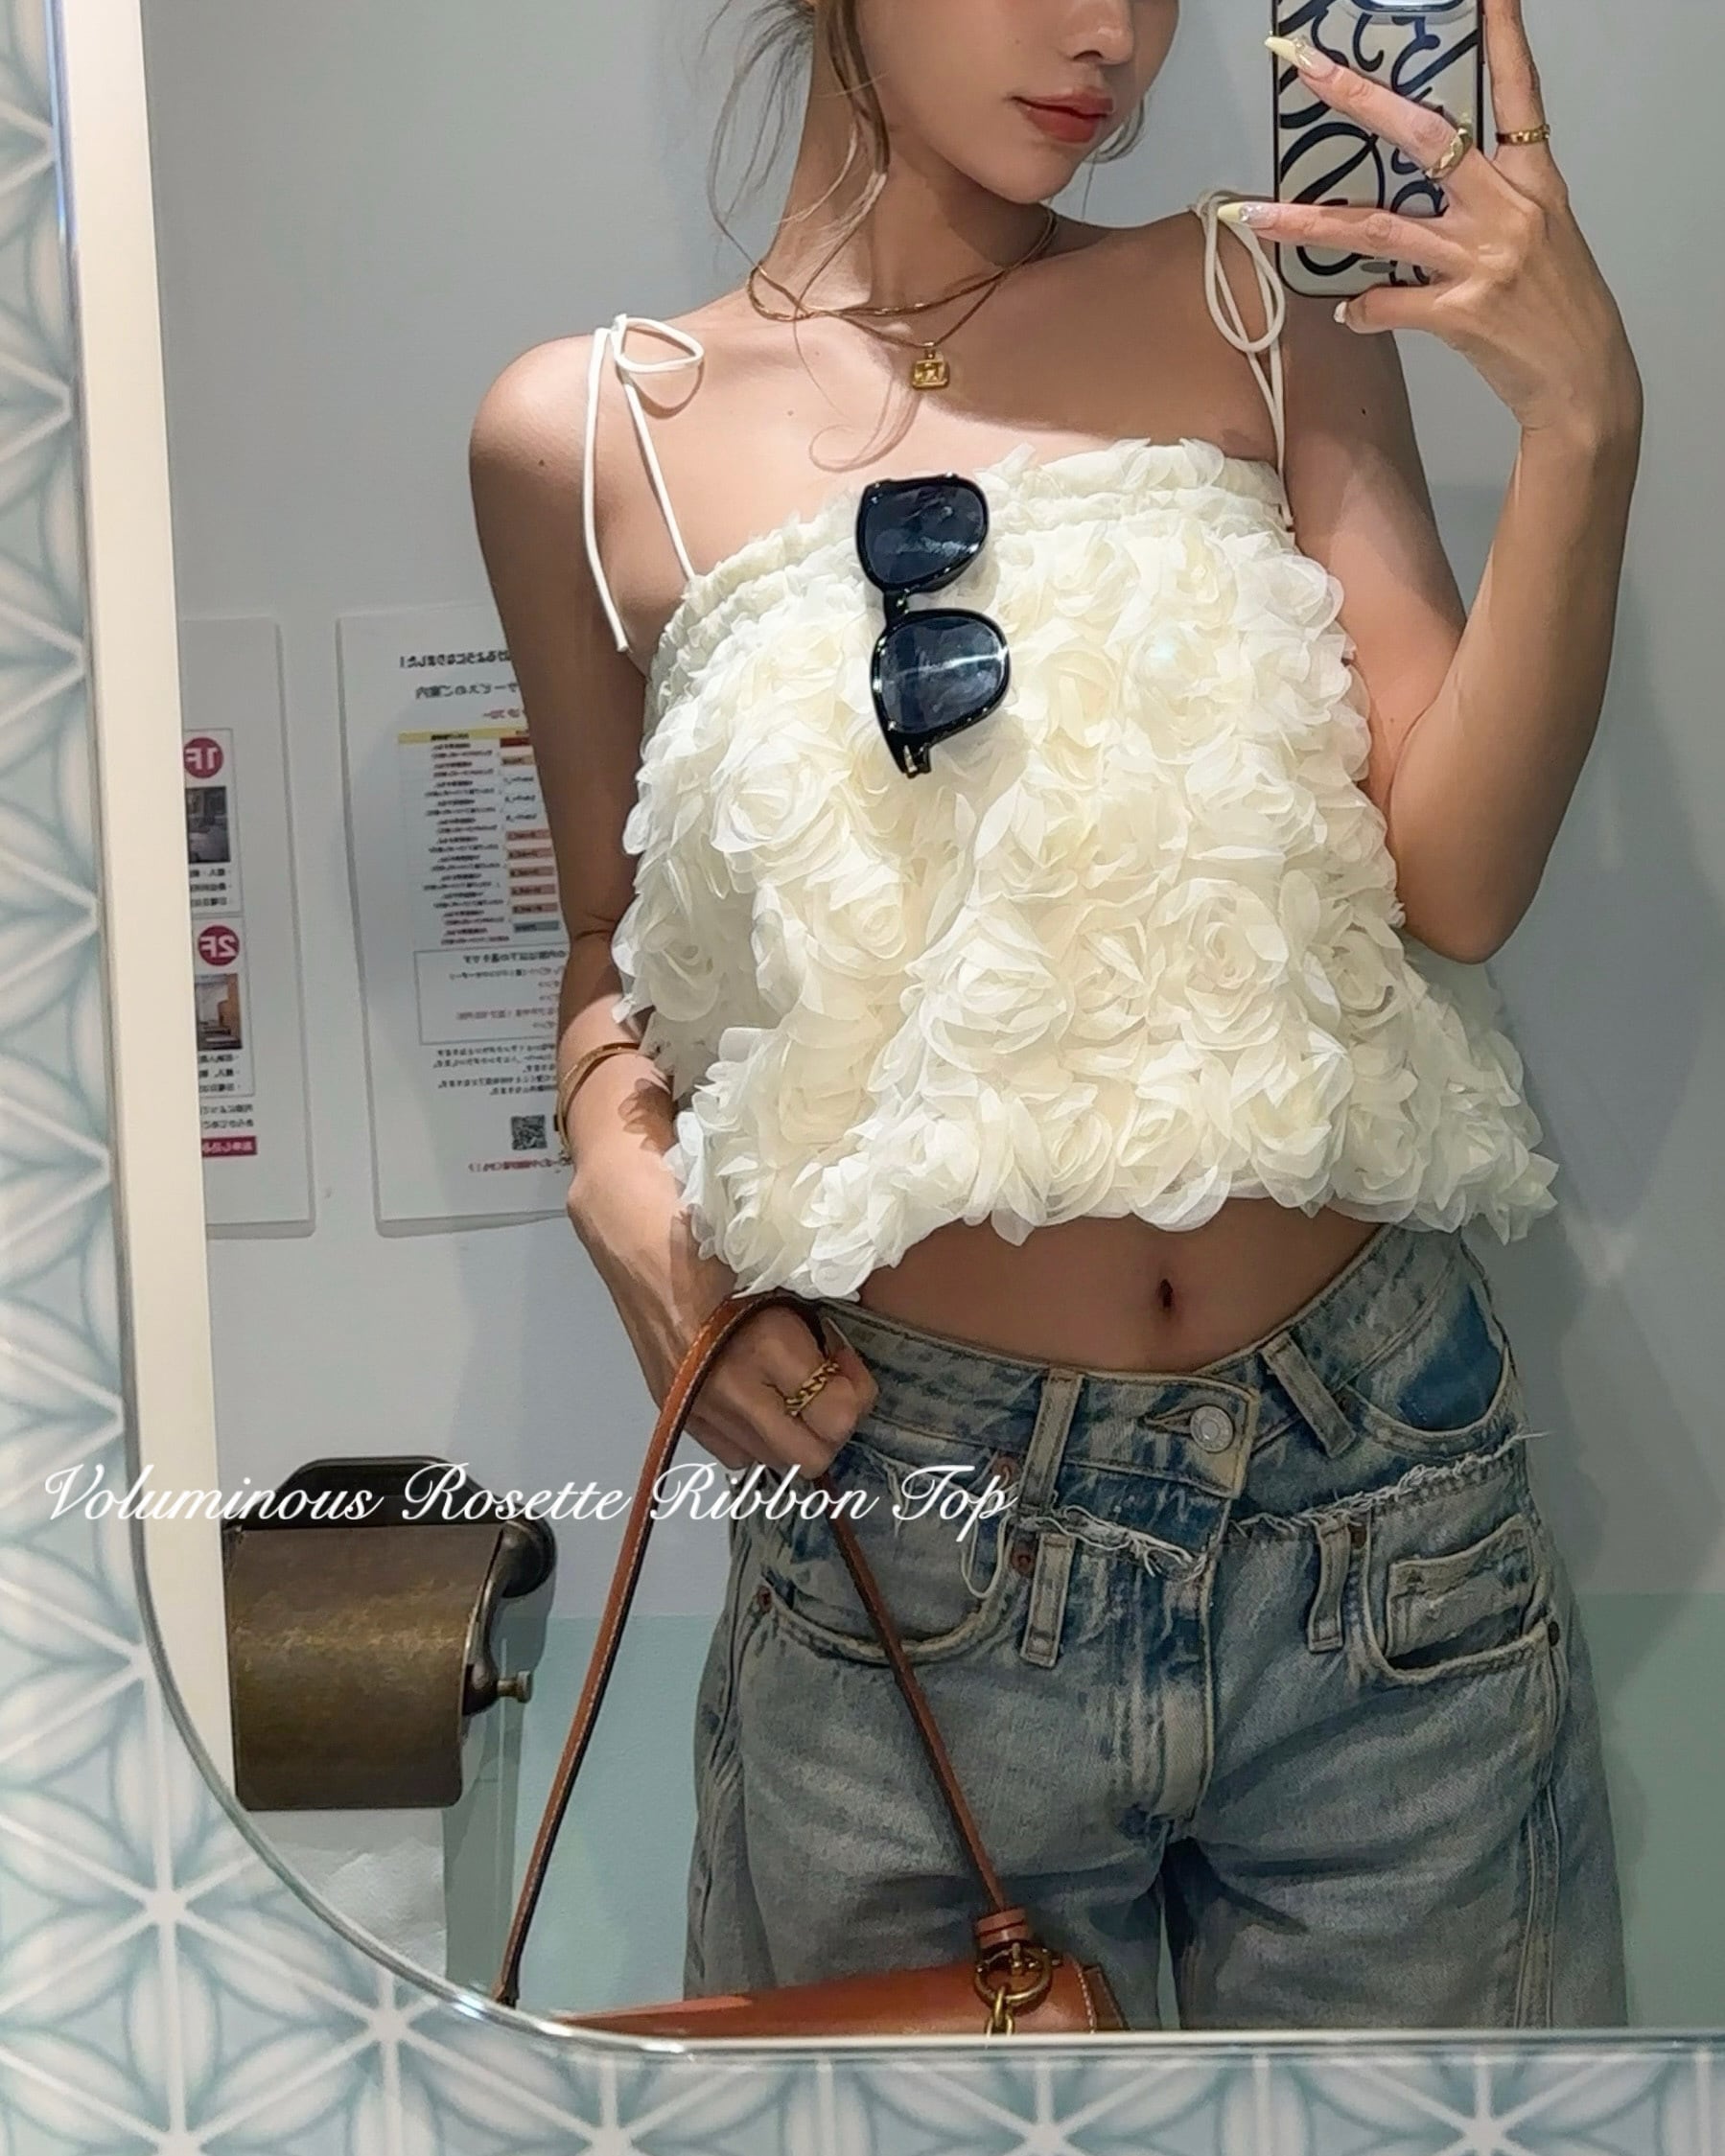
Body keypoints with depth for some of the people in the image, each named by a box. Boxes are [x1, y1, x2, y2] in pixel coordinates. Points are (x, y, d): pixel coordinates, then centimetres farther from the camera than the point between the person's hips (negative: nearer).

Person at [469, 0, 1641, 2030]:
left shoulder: (1272, 308, 3)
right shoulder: (589, 436, 1)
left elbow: (1456, 879, -4)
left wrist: (1583, 419, -14)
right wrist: (614, 1161, -6)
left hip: (1381, 1481, 2)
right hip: (911, 1508, -1)